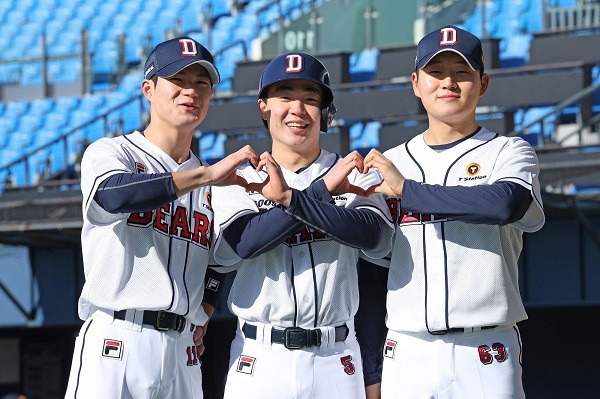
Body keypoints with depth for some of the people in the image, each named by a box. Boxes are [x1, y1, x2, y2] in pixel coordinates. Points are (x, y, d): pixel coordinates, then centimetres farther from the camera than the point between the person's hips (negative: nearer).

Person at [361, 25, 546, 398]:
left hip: (486, 357, -3)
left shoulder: (509, 153, 2)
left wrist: (406, 189, -16)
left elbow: (506, 203, -21)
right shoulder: (387, 163, 13)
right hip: (406, 352, 3)